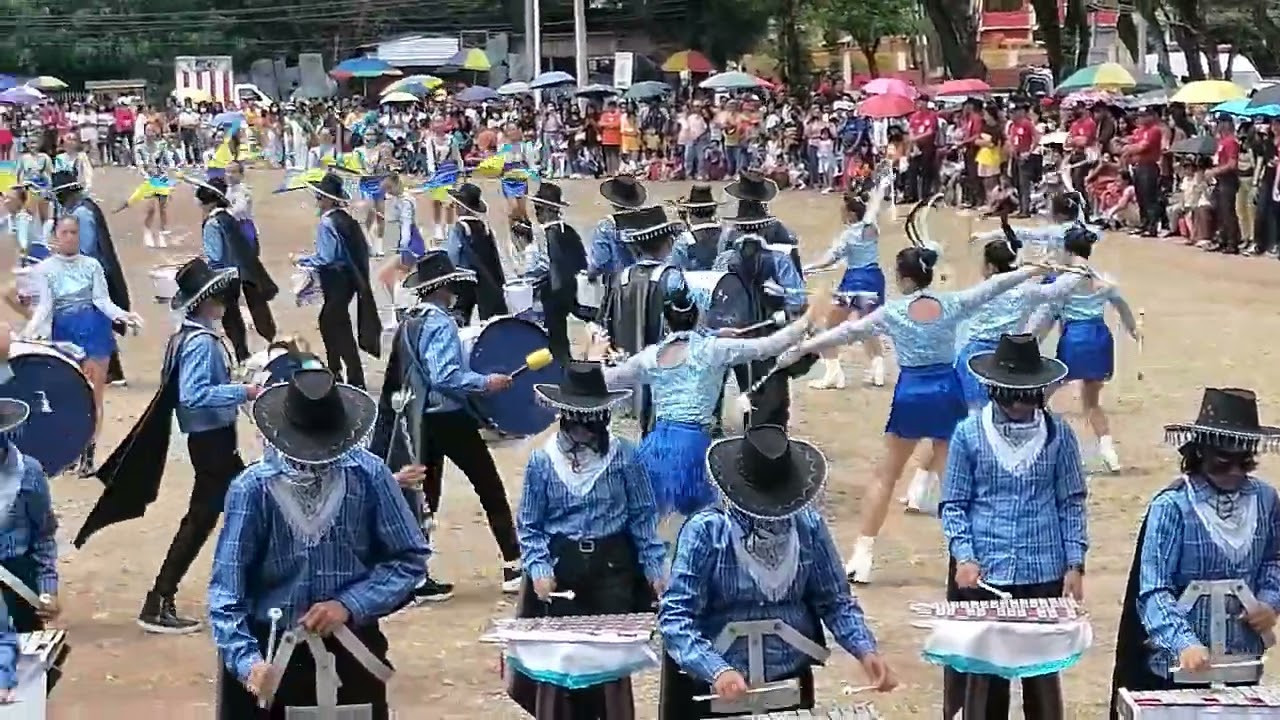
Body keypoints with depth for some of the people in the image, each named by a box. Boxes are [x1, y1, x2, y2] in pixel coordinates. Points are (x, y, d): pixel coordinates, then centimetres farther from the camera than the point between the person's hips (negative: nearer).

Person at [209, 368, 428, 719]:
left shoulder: (367, 475, -11)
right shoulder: (254, 487, -15)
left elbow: (409, 558, -4)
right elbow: (227, 589, -16)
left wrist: (349, 605, -17)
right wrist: (247, 660, -30)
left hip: (349, 651, 1)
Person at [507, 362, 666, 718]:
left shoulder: (625, 455, -2)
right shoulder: (542, 460, 0)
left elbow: (643, 517, 3)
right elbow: (529, 525, 3)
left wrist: (655, 567, -1)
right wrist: (539, 569, -9)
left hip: (612, 567, 0)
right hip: (560, 567, 1)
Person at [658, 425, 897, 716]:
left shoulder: (808, 526, -3)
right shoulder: (705, 531, -13)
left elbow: (835, 601, 3)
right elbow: (676, 615, -19)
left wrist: (866, 651, -15)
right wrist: (717, 670, -34)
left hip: (790, 684, 3)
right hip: (713, 690, -3)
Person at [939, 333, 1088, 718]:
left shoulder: (1058, 434, 2)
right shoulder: (969, 434, -1)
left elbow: (1072, 504, 6)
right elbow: (953, 504, 1)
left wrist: (1075, 565, 0)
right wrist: (964, 556, -12)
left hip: (1044, 573, 1)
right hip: (982, 574, -1)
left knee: (1043, 670, 9)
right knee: (983, 670, 4)